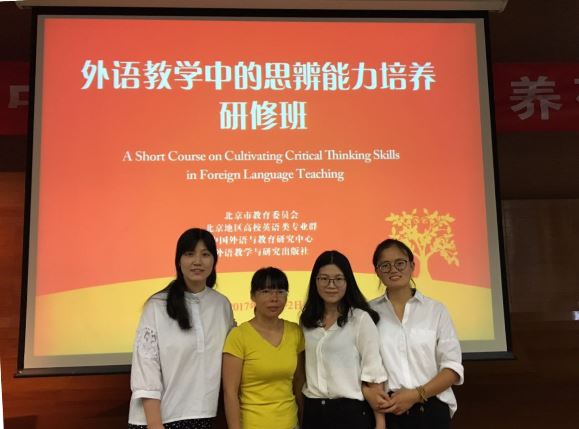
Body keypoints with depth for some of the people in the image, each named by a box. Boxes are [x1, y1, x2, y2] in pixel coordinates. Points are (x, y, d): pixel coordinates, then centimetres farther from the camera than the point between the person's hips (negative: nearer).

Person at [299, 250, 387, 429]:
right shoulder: (307, 320, 6)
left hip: (351, 411, -4)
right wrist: (302, 411, 7)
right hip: (312, 412, 4)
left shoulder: (361, 319, -9)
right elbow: (303, 368, 11)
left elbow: (374, 372, -10)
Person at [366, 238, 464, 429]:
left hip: (430, 411, 0)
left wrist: (416, 394, -13)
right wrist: (368, 392, -18)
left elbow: (453, 367, -1)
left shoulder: (436, 310, 1)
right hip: (384, 411, 0)